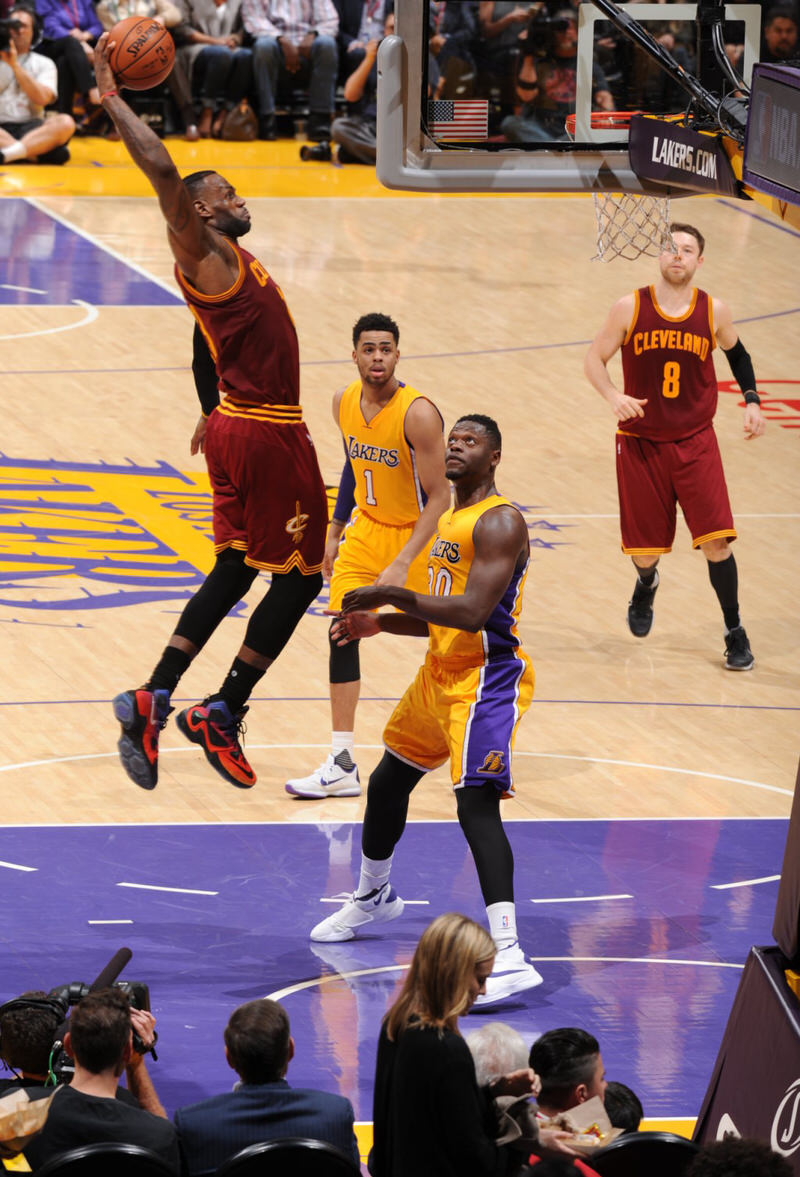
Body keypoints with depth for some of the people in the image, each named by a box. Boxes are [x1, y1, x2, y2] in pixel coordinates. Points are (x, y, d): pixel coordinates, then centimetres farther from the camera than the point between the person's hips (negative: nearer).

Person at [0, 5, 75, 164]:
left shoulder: (44, 63, 18)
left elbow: (42, 98, -2)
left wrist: (15, 65, -6)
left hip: (31, 127, 1)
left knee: (65, 123, -32)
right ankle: (41, 152, -43)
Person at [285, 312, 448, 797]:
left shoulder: (419, 414, -25)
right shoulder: (345, 402, -4)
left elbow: (439, 496, -24)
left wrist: (403, 563, -30)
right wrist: (335, 533, 15)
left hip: (416, 534, -6)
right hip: (367, 526, 6)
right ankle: (342, 765, -5)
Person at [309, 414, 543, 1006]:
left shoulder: (499, 522, -16)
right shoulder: (449, 519, 15)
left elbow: (473, 613, -27)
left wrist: (391, 594, -21)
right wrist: (379, 622, 9)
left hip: (486, 679, -10)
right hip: (441, 672, 10)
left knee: (477, 802, -24)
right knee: (387, 783, 24)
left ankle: (509, 957, -32)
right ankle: (374, 896, 52)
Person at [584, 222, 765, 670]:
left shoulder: (714, 312, -4)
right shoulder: (631, 309, -8)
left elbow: (738, 354, 16)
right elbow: (595, 359, 1)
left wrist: (752, 400, 2)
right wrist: (614, 396, -18)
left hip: (695, 442, 0)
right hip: (640, 443, 0)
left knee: (716, 540, -12)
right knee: (644, 545, 8)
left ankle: (735, 633, 4)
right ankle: (647, 584, 46)